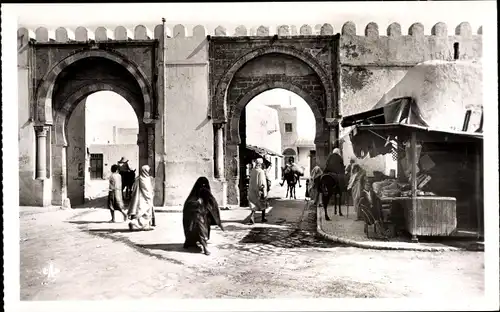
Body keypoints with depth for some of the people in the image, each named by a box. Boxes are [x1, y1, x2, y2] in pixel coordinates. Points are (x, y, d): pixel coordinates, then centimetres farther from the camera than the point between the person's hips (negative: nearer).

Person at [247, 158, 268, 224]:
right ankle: (263, 218, 26)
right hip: (259, 191, -5)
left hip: (252, 190, 5)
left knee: (254, 205, 8)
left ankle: (252, 216, -15)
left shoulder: (252, 171, 3)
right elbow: (263, 183, -19)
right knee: (263, 204, 15)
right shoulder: (261, 172, -16)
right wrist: (264, 193, -16)